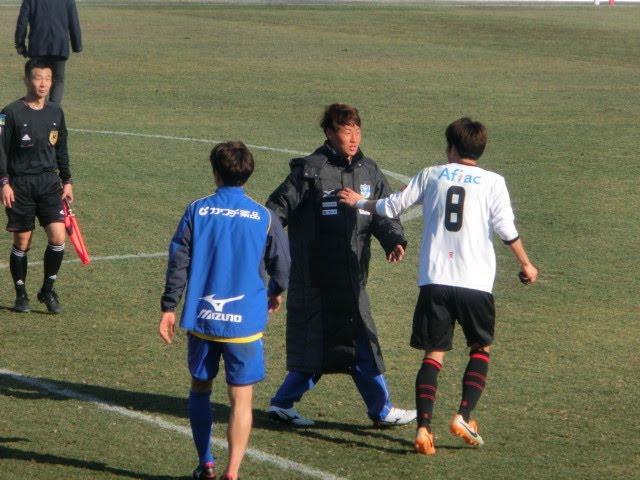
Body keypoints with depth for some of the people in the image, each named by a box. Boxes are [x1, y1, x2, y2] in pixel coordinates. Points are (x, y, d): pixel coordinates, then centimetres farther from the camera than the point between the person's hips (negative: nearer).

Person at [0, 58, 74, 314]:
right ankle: (21, 295, 19)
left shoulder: (56, 113, 7)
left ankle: (48, 290, 9)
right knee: (22, 242, 3)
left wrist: (67, 181, 15)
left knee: (58, 237, -9)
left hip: (49, 182, 3)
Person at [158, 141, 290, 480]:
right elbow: (281, 264, 5)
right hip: (245, 322, -1)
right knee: (241, 400, 2)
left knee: (200, 390, 19)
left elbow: (178, 261, -2)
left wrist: (169, 308, 6)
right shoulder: (263, 217, -3)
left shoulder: (197, 211, -3)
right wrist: (275, 292, 27)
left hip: (201, 319, 1)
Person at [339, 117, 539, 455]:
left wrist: (359, 202, 33)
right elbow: (506, 229, -3)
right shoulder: (493, 182, 3)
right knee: (480, 349, 18)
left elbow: (391, 206, 15)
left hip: (434, 281, 1)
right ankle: (464, 417, 3)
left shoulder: (431, 176, 8)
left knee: (434, 354, 5)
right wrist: (525, 265, 9)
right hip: (476, 283, -1)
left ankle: (423, 426, -9)